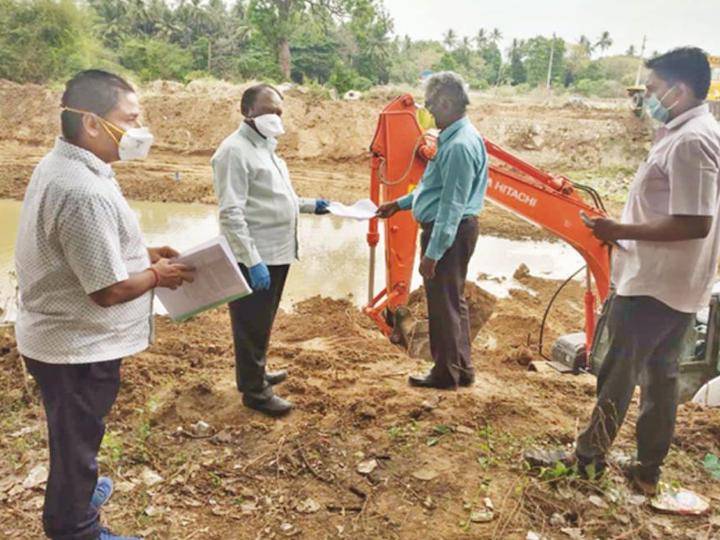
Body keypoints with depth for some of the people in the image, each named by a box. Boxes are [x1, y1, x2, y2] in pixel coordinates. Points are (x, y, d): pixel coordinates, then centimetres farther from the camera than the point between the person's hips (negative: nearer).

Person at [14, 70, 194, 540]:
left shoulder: (60, 164, 3)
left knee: (74, 433, 30)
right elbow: (108, 290, -28)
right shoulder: (85, 193, -31)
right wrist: (157, 275, -11)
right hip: (79, 345, -10)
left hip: (61, 335, 10)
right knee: (77, 438, 12)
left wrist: (142, 253, 7)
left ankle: (75, 491, 53)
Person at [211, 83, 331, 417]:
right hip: (254, 258, -9)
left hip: (278, 252, 9)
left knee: (263, 323, 22)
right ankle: (254, 390, 18)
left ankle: (258, 372, 39)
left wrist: (309, 206, 14)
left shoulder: (265, 147, 14)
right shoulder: (235, 151, -16)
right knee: (251, 325, 5)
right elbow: (231, 214, -23)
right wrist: (252, 261, -26)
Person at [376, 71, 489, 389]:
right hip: (450, 230, 10)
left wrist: (433, 252, -23)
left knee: (444, 303, 2)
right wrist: (400, 204, 23)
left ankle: (447, 373, 18)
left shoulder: (459, 145, -22)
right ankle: (461, 368, 30)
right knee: (453, 301, 17)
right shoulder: (454, 137, 11)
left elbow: (452, 206, -25)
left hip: (449, 233, -10)